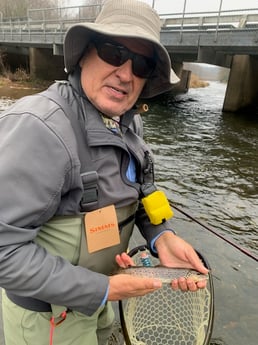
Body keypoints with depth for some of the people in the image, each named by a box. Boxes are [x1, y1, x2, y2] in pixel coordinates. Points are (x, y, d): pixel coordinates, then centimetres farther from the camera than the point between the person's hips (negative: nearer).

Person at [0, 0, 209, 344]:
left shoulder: (125, 122, -6)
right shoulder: (39, 127, -32)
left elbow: (139, 188, 3)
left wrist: (163, 236, -15)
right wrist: (100, 290, -26)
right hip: (48, 309, -7)